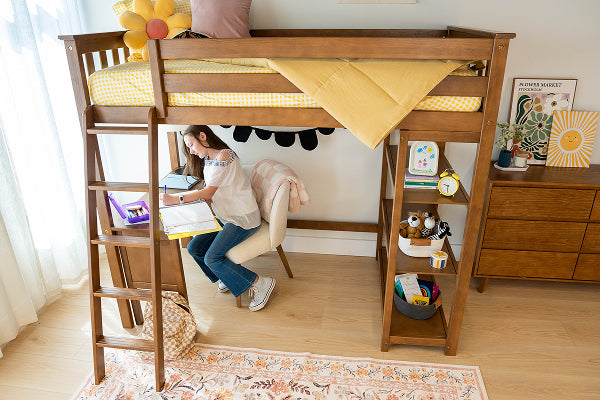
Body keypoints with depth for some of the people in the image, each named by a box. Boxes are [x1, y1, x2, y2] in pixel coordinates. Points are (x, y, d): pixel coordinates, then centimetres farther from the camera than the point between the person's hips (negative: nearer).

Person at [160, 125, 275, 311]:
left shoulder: (224, 156, -19)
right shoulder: (208, 159, 12)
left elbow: (209, 192, -21)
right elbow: (209, 192, 9)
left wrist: (176, 199, -21)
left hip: (243, 218, -9)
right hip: (224, 216, 9)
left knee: (212, 258, -18)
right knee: (194, 249, -1)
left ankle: (261, 283, -6)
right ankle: (227, 277, 18)